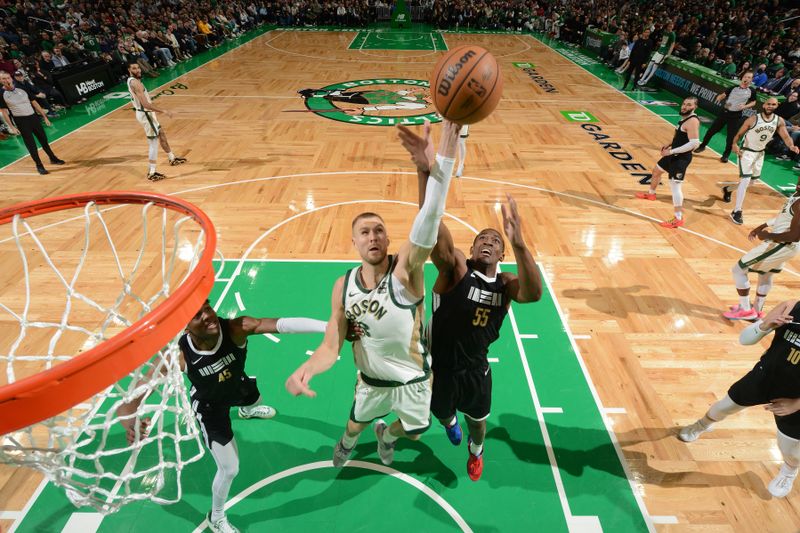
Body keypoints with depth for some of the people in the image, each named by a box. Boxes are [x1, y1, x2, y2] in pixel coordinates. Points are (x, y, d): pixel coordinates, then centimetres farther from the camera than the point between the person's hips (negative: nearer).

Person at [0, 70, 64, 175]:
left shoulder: (22, 88, 3)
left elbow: (34, 103, 9)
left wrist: (44, 116, 6)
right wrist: (11, 127, -10)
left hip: (33, 117, 3)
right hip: (21, 121, -3)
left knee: (43, 139, 14)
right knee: (31, 144, -2)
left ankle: (53, 158, 33)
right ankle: (39, 165, 7)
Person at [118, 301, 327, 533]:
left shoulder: (235, 329, -42)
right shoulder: (177, 356, -41)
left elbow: (281, 324, -56)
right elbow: (134, 395, -40)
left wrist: (328, 326, -68)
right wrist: (130, 422, -63)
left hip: (239, 386, 3)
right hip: (210, 407, -3)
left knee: (255, 400, 39)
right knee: (229, 470, 4)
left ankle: (247, 410, 82)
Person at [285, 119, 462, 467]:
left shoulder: (405, 269, -30)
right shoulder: (344, 286, -17)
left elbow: (429, 217, -48)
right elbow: (331, 346, -13)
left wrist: (445, 153, -61)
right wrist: (306, 369, -37)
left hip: (412, 380, -2)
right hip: (370, 380, 2)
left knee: (414, 432, 26)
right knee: (357, 423, 30)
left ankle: (387, 436, 64)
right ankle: (346, 444, 70)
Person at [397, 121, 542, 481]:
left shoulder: (506, 285, -11)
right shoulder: (455, 269, -21)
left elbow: (534, 293, -36)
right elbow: (432, 226, -38)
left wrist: (519, 243, -52)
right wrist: (426, 171, -54)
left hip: (476, 369, 2)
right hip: (439, 366, -2)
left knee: (477, 420, 26)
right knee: (442, 412, 27)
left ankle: (476, 452, 62)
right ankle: (451, 421, 66)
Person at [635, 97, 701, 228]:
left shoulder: (692, 121, -22)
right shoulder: (685, 117, 9)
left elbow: (694, 143, -29)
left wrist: (671, 151, -26)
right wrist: (670, 145, 9)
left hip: (682, 158, -11)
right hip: (674, 155, 11)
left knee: (675, 185, -15)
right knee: (656, 171, 29)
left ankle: (678, 219, -13)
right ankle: (651, 194, 57)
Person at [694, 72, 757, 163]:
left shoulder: (752, 91, -2)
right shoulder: (733, 88, -1)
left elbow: (753, 102, 9)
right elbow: (723, 95, 4)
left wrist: (745, 106, -11)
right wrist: (719, 97, -20)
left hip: (736, 116, -1)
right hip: (724, 112, 1)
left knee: (731, 136, 0)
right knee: (712, 130, 5)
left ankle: (725, 155, 13)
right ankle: (702, 146, 25)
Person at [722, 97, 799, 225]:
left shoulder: (779, 121, -4)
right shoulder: (753, 119, -17)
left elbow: (786, 136, -3)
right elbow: (739, 134, -11)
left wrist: (791, 146, -23)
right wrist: (735, 144, -31)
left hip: (760, 153, 6)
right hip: (747, 152, -6)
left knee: (752, 180, 19)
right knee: (745, 180, -16)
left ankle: (728, 189, 45)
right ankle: (737, 211, -14)